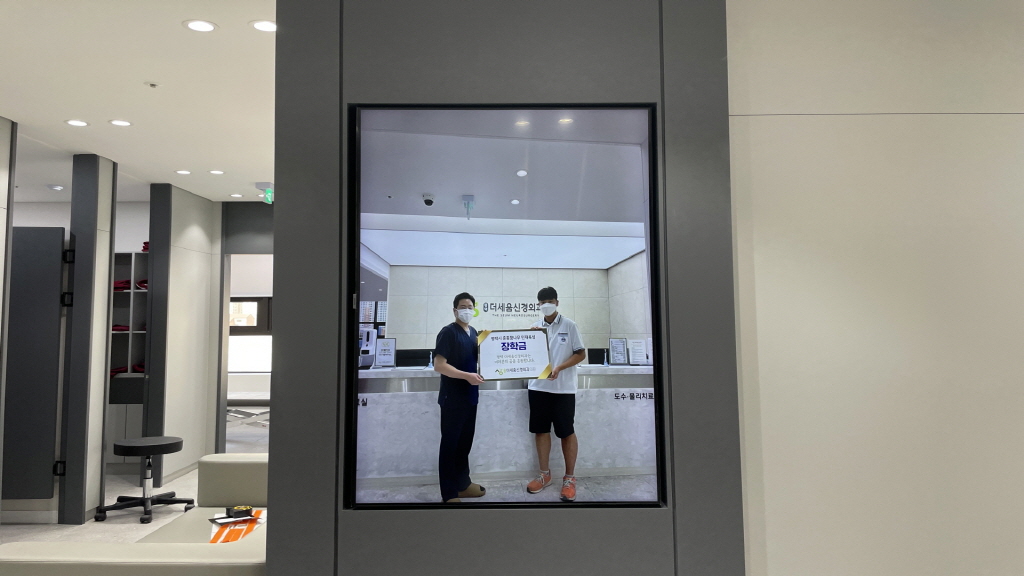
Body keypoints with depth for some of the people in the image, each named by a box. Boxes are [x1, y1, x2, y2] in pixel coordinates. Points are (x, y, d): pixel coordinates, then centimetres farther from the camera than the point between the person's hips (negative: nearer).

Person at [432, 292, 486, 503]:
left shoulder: (473, 332, 12)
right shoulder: (448, 332, -12)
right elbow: (439, 365, -19)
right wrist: (466, 376, -26)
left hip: (470, 395, 8)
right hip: (453, 397, -8)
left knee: (465, 441, 17)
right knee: (450, 443, 1)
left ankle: (462, 483, 30)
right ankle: (449, 493, 8)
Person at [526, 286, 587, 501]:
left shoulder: (569, 326, -2)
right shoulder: (536, 327, 8)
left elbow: (581, 354, -4)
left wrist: (559, 368, -16)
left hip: (563, 388, -4)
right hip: (538, 386, 4)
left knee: (567, 432, 1)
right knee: (541, 429, 9)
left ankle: (569, 478, 12)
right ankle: (544, 474, 23)